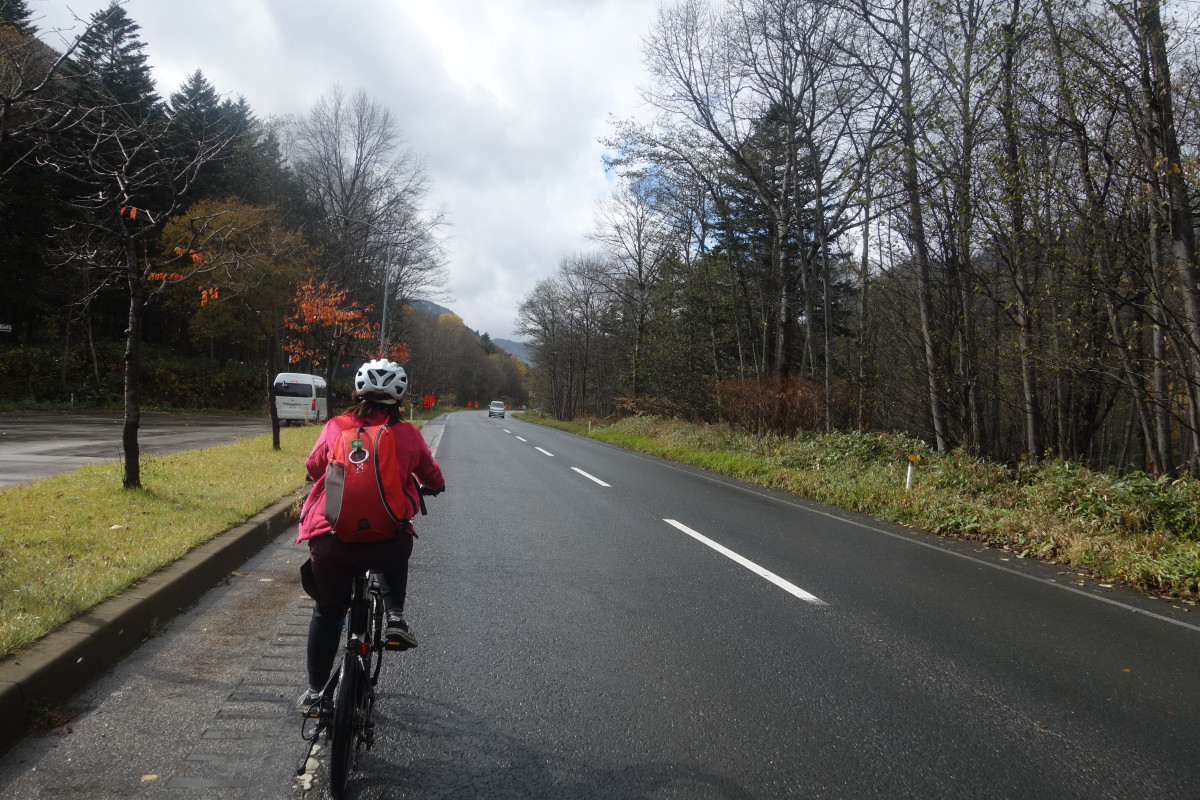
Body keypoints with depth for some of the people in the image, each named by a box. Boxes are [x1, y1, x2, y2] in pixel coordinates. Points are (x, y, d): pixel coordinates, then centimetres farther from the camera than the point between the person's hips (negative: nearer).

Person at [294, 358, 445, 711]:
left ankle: (314, 691, 32)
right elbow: (432, 477, 19)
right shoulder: (408, 435, 5)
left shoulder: (335, 428, 7)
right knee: (397, 556, 36)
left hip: (331, 541, 1)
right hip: (386, 544, -1)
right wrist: (435, 486, 43)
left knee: (326, 613, 23)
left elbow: (313, 468, 25)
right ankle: (395, 617, 15)